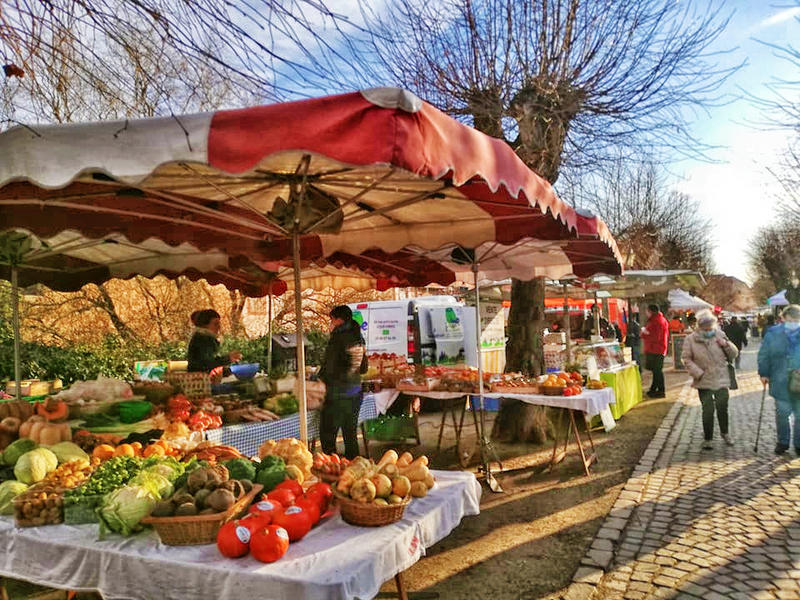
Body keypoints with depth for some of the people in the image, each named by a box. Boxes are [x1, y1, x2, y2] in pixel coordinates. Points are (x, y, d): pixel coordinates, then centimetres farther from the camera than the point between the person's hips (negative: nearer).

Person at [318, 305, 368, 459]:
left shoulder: (338, 338, -15)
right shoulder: (358, 338, 7)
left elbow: (329, 369, -15)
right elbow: (363, 369, 13)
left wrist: (320, 376, 4)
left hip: (337, 395, -8)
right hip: (355, 392, 8)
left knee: (327, 436, 3)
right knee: (351, 435, 16)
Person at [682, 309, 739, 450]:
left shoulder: (720, 335, 0)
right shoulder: (691, 339, -7)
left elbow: (734, 354, 5)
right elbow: (687, 359, -2)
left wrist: (726, 344, -15)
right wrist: (698, 373, -13)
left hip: (721, 379, 2)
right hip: (704, 381, -2)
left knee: (722, 408, 11)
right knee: (708, 410, 0)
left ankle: (724, 433, 36)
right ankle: (708, 438, 14)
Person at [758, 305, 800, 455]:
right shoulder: (773, 333, -2)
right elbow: (763, 355, 4)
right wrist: (764, 374, 1)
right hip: (781, 382, -1)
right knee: (782, 412, 6)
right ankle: (782, 442, 23)